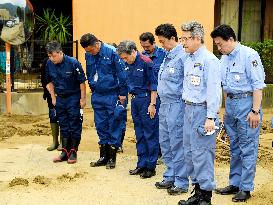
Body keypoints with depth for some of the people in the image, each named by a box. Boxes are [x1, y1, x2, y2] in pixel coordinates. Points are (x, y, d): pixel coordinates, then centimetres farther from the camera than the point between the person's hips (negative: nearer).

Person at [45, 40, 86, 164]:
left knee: (75, 126, 0)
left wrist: (83, 98, -10)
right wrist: (53, 97, 10)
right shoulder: (49, 64, -4)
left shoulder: (73, 63, -19)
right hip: (60, 98, 5)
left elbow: (82, 82, -12)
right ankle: (65, 152, 17)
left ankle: (73, 152, 7)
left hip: (73, 98, -5)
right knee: (63, 126, 10)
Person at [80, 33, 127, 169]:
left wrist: (122, 93, -11)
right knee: (101, 126, 11)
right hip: (97, 96, 6)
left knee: (114, 126, 2)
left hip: (112, 95, -6)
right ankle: (103, 156, 21)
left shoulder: (111, 52, -14)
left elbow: (122, 74, -11)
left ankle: (112, 158, 10)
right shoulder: (88, 55, 3)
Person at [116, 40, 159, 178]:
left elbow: (154, 85, -12)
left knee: (150, 134, -1)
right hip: (134, 100, 8)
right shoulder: (128, 64, 8)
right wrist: (132, 97, 13)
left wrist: (152, 104, -14)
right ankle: (142, 164, 21)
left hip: (146, 99, -7)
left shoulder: (146, 62, -13)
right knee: (139, 134, 12)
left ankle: (151, 167, 5)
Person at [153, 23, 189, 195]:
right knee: (165, 143, 16)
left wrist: (183, 102, -17)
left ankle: (181, 182, 7)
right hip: (164, 104, 10)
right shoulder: (167, 57, 14)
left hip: (176, 105, -10)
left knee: (178, 144, -3)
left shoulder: (183, 57, -15)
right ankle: (170, 177, 28)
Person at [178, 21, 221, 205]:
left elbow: (214, 90, -16)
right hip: (189, 109, 9)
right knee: (189, 152, 12)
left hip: (202, 110, -9)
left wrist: (210, 118, -19)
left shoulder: (209, 60, -12)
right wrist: (187, 106, 14)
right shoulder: (188, 60, 14)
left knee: (202, 154, -6)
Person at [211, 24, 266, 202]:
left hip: (246, 102, -8)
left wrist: (255, 111, -18)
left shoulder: (249, 55, -13)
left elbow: (258, 85, -15)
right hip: (230, 103, 8)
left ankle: (246, 188, 6)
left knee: (248, 147, -2)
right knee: (235, 147, 14)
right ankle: (234, 184, 24)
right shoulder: (224, 59, 11)